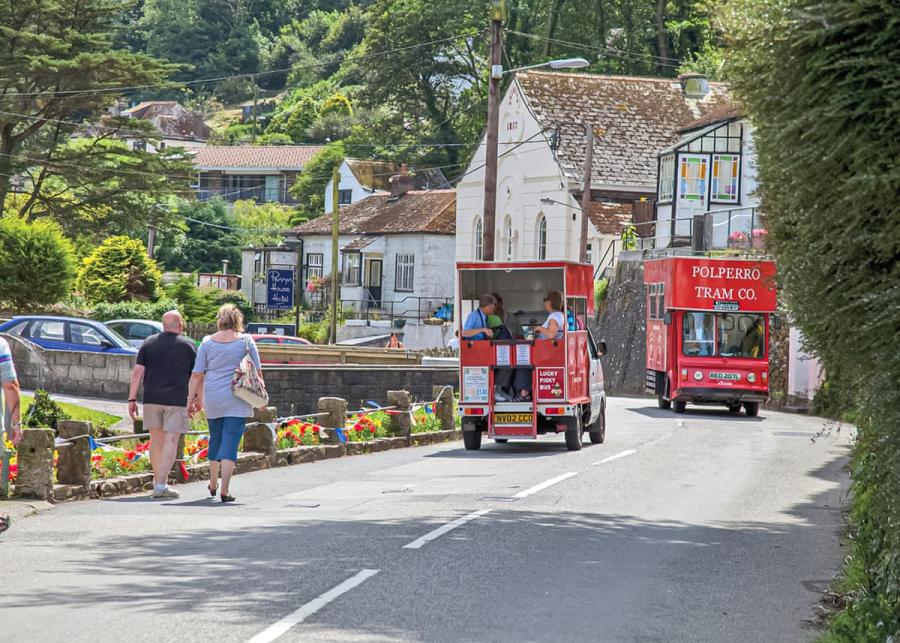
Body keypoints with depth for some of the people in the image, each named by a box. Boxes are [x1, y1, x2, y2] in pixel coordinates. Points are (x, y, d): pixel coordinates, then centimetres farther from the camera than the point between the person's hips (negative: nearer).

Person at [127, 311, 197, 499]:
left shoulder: (149, 343, 7)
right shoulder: (188, 345, 2)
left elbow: (138, 372, 0)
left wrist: (132, 399, 1)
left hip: (152, 399, 3)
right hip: (177, 399, -3)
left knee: (156, 440, 14)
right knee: (171, 441, -3)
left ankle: (158, 481, 21)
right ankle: (161, 486, -11)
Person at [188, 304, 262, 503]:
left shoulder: (208, 342, 2)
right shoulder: (246, 341, -2)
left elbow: (197, 374, 1)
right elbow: (257, 372, 2)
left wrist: (192, 398, 8)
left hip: (213, 400, 3)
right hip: (237, 401, -3)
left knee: (215, 440, 18)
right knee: (230, 442, -5)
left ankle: (213, 485, 33)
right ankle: (225, 490, -14)